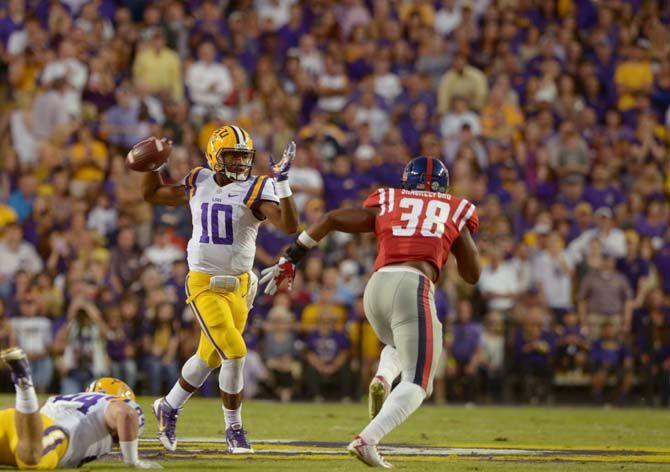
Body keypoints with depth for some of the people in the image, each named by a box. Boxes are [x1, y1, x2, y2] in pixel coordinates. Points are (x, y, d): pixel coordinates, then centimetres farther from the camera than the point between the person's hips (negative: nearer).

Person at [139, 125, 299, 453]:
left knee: (209, 358, 14)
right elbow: (151, 194, 18)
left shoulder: (255, 190, -6)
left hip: (238, 287, 2)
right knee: (234, 353, -14)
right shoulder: (199, 184, 1)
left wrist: (282, 181, -29)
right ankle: (233, 429, 2)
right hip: (204, 286, -2)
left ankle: (168, 408, 38)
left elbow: (289, 225, -21)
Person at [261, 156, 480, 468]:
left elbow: (329, 220, 13)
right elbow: (472, 275, 23)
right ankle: (366, 440, -26)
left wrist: (290, 260, 18)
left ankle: (382, 380, 1)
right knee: (416, 384, -4)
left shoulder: (384, 207, 22)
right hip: (414, 289, -4)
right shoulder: (454, 213, 19)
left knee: (400, 347, 35)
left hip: (376, 289, 4)